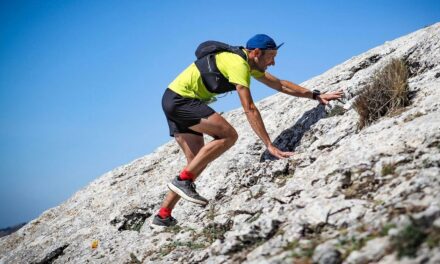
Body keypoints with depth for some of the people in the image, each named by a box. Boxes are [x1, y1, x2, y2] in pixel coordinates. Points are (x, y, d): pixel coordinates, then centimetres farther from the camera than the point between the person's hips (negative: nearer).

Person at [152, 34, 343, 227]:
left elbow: (280, 85, 18)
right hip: (180, 99, -10)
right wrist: (269, 146, -26)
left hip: (175, 101, 10)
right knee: (228, 135, -18)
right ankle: (183, 180, -14)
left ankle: (163, 216, 8)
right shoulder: (238, 63, -19)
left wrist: (316, 95, 15)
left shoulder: (248, 63, 11)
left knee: (198, 162, 7)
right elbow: (249, 109, -25)